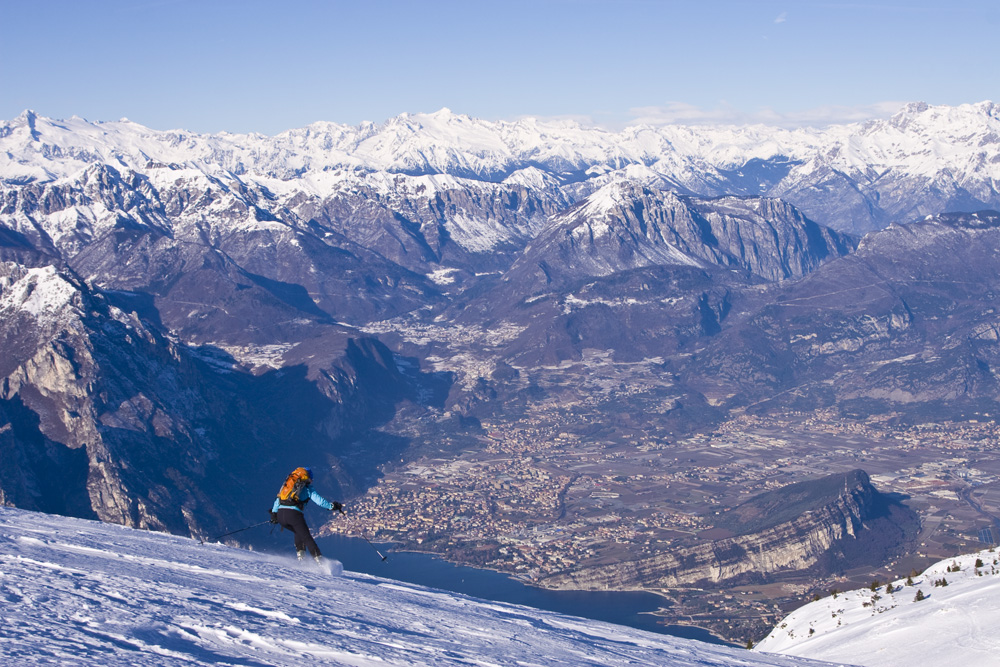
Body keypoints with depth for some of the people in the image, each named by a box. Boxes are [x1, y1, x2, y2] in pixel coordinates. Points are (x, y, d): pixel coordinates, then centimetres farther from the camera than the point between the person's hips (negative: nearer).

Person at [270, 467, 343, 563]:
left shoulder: (287, 483, 25)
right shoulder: (307, 487, 11)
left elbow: (278, 499, 26)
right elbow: (318, 500, 1)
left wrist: (274, 513, 30)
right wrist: (332, 506, 9)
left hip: (280, 514, 5)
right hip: (294, 514, -5)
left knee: (299, 532, 29)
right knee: (307, 538, 2)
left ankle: (300, 555, 15)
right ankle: (319, 560, -9)